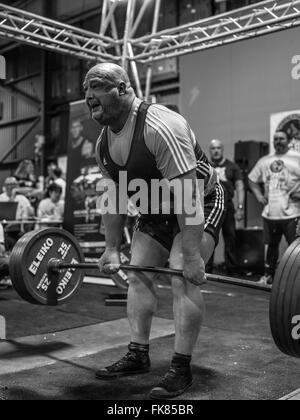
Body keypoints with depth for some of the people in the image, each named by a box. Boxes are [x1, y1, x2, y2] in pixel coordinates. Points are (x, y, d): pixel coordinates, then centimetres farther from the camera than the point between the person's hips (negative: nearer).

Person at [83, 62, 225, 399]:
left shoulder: (161, 128, -31)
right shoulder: (103, 143, -4)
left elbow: (186, 194, -34)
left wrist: (192, 255, -34)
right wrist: (112, 249, 6)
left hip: (200, 203, -8)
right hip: (155, 211, 8)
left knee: (183, 278, -18)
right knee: (137, 275, 4)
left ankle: (181, 369, -6)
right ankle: (138, 356, 16)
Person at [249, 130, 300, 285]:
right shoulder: (264, 161, 16)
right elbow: (252, 179, 26)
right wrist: (258, 195, 11)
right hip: (270, 213, 5)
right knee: (270, 245, 13)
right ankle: (268, 275, 24)